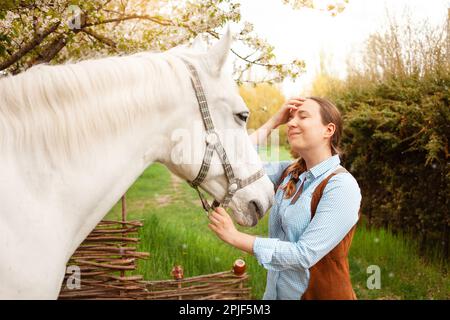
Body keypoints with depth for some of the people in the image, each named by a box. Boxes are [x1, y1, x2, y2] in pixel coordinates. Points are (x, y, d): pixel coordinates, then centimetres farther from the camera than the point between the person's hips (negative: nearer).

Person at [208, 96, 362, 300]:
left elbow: (304, 255, -24)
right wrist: (273, 123, -5)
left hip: (320, 293, -6)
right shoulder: (288, 172, 1)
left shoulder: (341, 186, -19)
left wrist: (235, 237, -24)